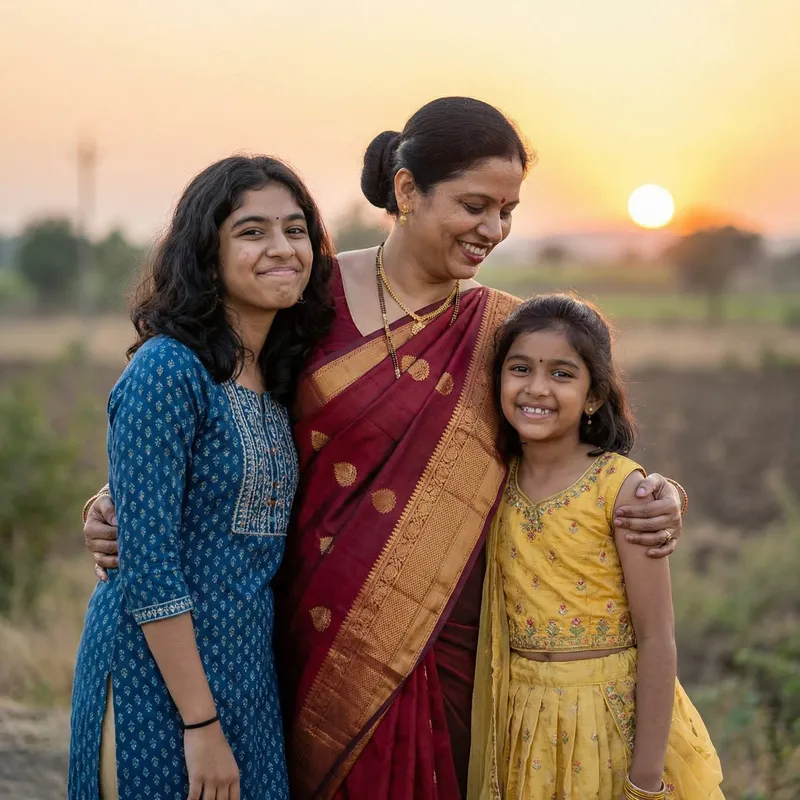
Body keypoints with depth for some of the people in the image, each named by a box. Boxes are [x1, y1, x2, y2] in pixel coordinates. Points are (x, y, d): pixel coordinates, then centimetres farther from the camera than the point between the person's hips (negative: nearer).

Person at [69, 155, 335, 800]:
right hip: (160, 674, -7)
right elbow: (147, 564, -20)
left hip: (249, 667, 7)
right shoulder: (169, 370, -17)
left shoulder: (276, 378, 7)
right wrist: (201, 722, -19)